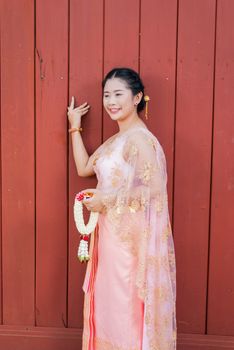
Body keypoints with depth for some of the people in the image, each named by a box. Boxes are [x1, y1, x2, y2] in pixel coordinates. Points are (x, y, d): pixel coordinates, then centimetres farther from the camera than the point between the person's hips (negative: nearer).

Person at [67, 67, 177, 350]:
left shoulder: (139, 138, -17)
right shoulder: (116, 139, 12)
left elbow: (154, 189, -25)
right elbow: (84, 168, 16)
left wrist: (106, 200, -20)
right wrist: (75, 127, 17)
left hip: (132, 238, -9)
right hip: (112, 234, 9)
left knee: (128, 306, 5)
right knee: (110, 301, 19)